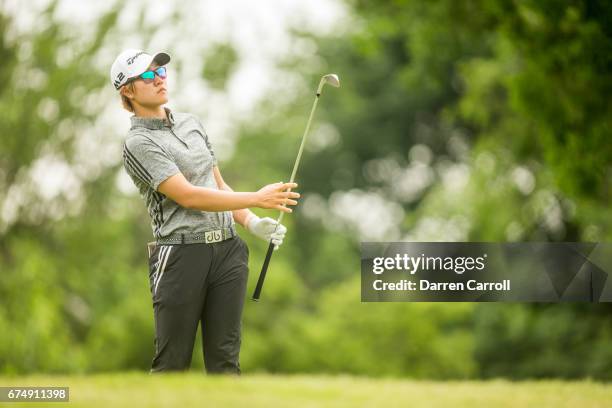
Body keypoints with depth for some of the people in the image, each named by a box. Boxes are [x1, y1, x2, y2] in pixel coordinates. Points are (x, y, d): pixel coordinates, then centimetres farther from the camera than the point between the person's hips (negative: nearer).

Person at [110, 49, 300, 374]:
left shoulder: (192, 123, 16)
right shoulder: (138, 143, -8)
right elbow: (188, 196, -16)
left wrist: (252, 223, 3)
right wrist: (257, 198, -17)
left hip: (227, 249, 6)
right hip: (181, 254, -6)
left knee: (225, 358, 4)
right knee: (173, 363, -1)